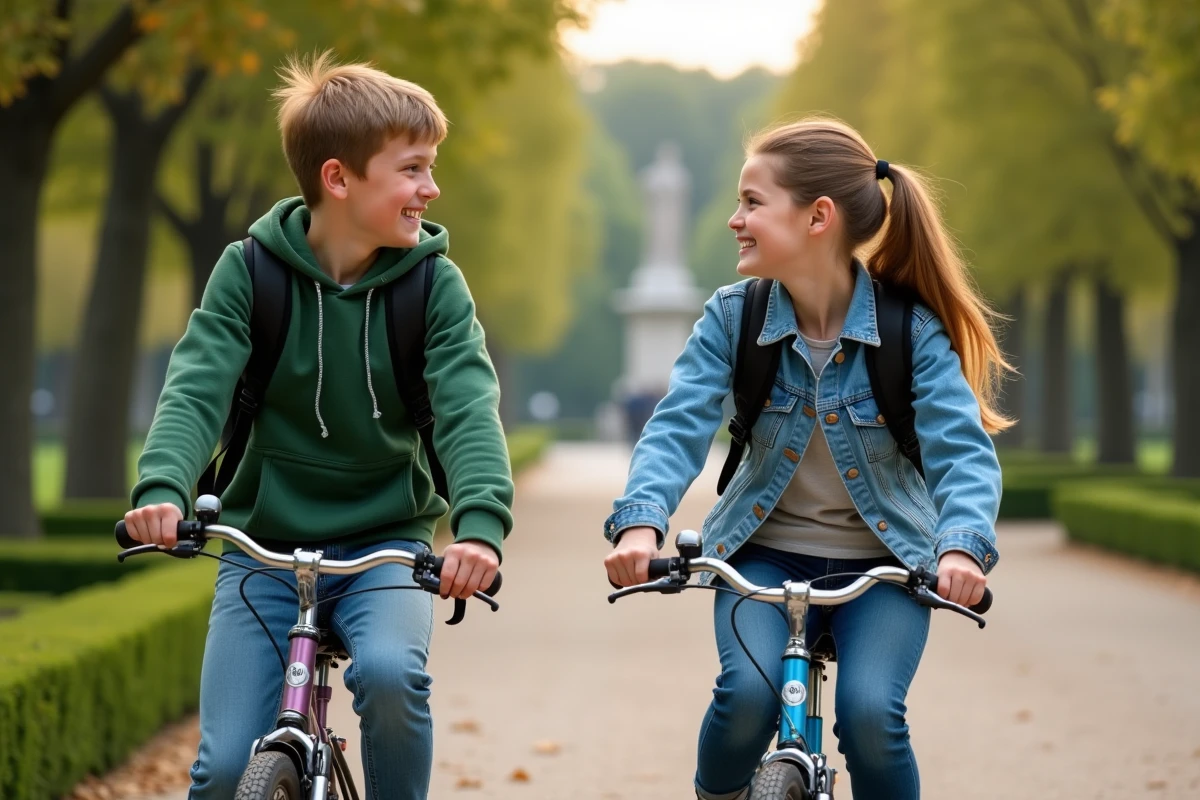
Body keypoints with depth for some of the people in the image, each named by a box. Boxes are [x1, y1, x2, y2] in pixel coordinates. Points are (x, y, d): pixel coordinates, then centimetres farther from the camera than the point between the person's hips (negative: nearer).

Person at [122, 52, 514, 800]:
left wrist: (481, 519, -38)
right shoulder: (251, 270, -6)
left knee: (389, 669, -32)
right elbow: (197, 388, -16)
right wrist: (162, 487, -37)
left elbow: (468, 407, -18)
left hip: (385, 545, 0)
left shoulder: (433, 282, -6)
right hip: (266, 545, 0)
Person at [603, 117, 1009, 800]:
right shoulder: (733, 317, -7)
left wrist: (961, 544, -41)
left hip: (882, 563, -1)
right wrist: (642, 522, -35)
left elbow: (962, 447, -21)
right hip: (766, 553, 1)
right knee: (747, 692, -26)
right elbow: (679, 426, -16)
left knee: (870, 713, -26)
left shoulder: (910, 329, -14)